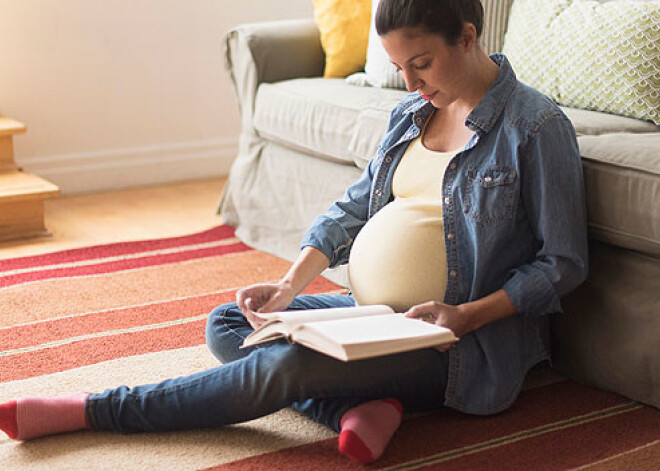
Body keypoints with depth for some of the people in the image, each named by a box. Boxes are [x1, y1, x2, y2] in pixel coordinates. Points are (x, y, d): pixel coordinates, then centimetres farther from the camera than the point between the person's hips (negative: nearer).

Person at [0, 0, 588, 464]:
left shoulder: (537, 127, -13)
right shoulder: (412, 112, 8)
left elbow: (563, 263, -10)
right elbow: (354, 206, 11)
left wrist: (467, 315, -22)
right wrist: (289, 287, -3)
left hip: (470, 341, -9)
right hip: (379, 315, 9)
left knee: (286, 366, -27)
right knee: (226, 324, 2)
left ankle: (98, 410, -14)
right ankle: (364, 405, -20)